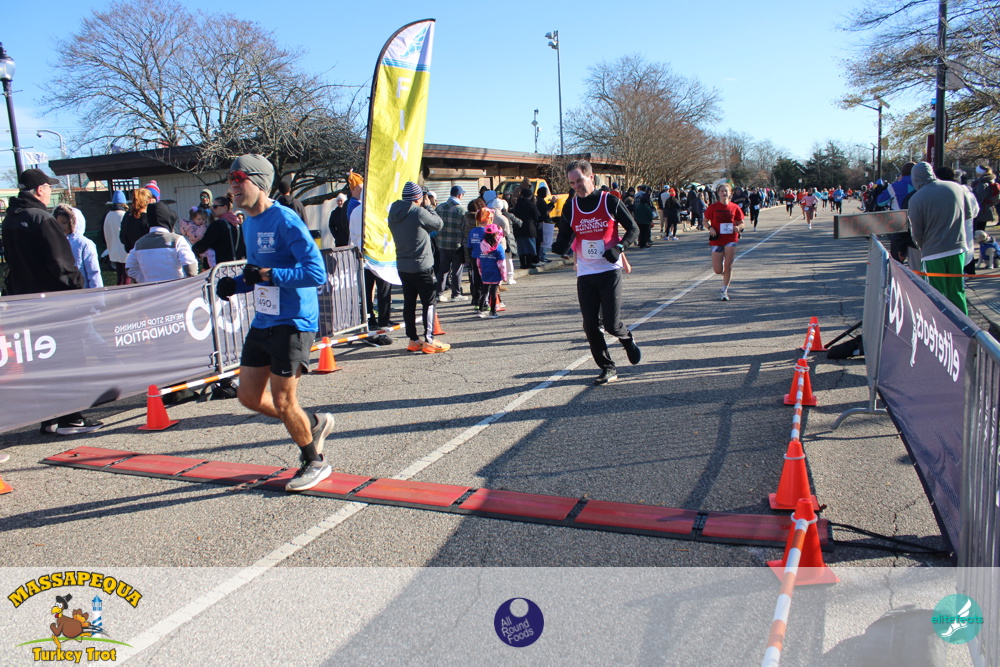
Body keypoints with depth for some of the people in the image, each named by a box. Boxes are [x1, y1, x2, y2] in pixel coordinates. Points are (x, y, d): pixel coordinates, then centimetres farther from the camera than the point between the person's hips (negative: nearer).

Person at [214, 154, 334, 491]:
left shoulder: (284, 220, -17)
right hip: (262, 322, 9)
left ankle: (315, 462, 23)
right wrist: (236, 284, 5)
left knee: (283, 403, 0)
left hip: (292, 324, -9)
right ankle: (314, 423, 33)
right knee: (249, 396, 12)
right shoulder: (249, 223, 11)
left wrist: (267, 275, -27)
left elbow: (317, 273, -25)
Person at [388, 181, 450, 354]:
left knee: (409, 303, 11)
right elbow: (439, 224, -6)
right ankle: (429, 341, 0)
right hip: (421, 265, -7)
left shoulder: (393, 213, 5)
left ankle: (413, 340, 17)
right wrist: (428, 206, 5)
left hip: (402, 265, 7)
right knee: (429, 302, 1)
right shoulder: (419, 212, -17)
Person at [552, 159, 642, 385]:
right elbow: (564, 238, 5)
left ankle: (628, 340, 26)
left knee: (611, 323, -10)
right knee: (590, 326, 0)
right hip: (585, 274, 3)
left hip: (610, 270, -3)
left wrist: (619, 248, -16)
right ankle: (608, 369, 16)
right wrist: (559, 247, -19)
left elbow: (633, 229, 1)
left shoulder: (610, 201, -4)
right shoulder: (570, 208, 4)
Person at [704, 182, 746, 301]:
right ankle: (727, 275, 34)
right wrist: (710, 228, -13)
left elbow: (741, 223, 9)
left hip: (731, 239, 0)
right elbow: (705, 220, 7)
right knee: (718, 270, -4)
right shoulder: (713, 207, -2)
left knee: (728, 266, -6)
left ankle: (724, 291, 9)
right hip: (717, 239, 0)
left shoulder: (735, 207, 1)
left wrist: (738, 227, -14)